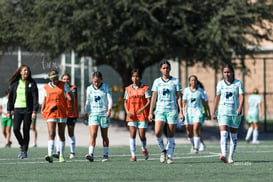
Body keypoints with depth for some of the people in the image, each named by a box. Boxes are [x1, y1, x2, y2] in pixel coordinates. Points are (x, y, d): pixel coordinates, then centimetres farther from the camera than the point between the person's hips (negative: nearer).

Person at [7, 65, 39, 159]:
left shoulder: (32, 84, -1)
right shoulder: (15, 83, 7)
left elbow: (35, 98, -4)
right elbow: (10, 97, 12)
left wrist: (35, 111, -12)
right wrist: (9, 111, 10)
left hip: (28, 110, -2)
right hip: (17, 109, 2)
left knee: (26, 131, -1)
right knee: (15, 129, -12)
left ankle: (25, 151, 9)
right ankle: (22, 145, 12)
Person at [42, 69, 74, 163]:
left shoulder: (64, 85, 2)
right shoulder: (46, 87, 8)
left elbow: (71, 96, 7)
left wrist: (72, 107, -3)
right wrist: (42, 110, 9)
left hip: (62, 113, 0)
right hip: (50, 113, 0)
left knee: (61, 135, 7)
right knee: (51, 134, -15)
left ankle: (61, 156, 19)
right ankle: (50, 155, -25)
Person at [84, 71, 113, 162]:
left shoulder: (106, 87, 0)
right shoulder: (89, 89, 7)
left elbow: (110, 99, -3)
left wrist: (109, 110, -15)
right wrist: (86, 112, 18)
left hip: (104, 114, -1)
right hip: (93, 114, 1)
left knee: (104, 136, 7)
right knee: (93, 135, -13)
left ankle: (105, 155, 16)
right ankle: (91, 154, -22)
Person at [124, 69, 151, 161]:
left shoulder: (145, 89, 0)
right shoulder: (128, 89, 10)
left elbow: (149, 102, -5)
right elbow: (125, 102, 14)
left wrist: (143, 109, -23)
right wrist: (127, 112, -4)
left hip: (142, 116, -2)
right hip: (131, 116, 2)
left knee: (142, 135, -2)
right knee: (132, 134, -8)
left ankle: (144, 149, 28)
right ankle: (133, 155, -8)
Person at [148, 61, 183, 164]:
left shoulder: (175, 81, 4)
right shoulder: (157, 81, 8)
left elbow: (179, 97, 3)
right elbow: (153, 97, 9)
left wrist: (181, 112, -5)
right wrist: (150, 112, 4)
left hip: (172, 110, -1)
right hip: (160, 110, 1)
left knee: (171, 135, -1)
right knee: (157, 132, -16)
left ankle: (170, 156, 7)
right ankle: (163, 151, 7)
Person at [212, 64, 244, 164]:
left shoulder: (238, 83, 2)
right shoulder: (220, 83, 8)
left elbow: (241, 96, -7)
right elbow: (217, 98, 15)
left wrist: (240, 107, -23)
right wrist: (214, 111, 16)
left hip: (235, 112, 0)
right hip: (223, 111, 0)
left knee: (233, 135, 7)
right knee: (223, 134, -16)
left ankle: (231, 156, 17)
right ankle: (223, 155, -30)